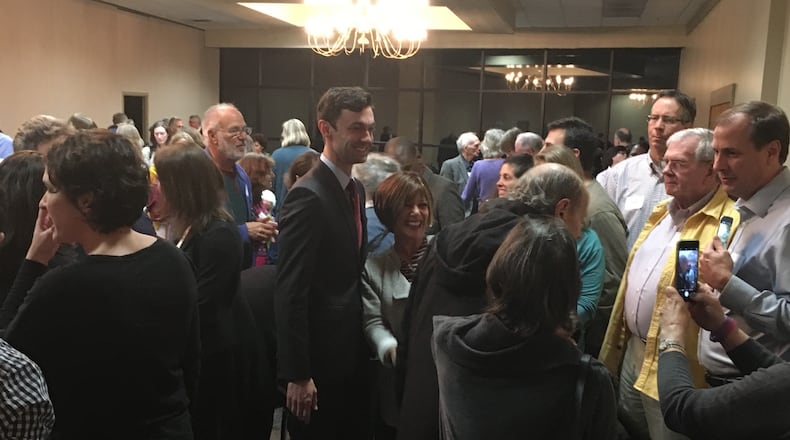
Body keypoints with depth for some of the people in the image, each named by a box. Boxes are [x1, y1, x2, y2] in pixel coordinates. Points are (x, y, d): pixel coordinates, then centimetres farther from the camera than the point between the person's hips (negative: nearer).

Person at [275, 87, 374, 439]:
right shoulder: (309, 196, -21)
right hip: (319, 358, -8)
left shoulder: (355, 189, 7)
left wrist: (366, 342, 13)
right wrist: (297, 374, -21)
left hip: (351, 353, 8)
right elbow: (290, 291, -23)